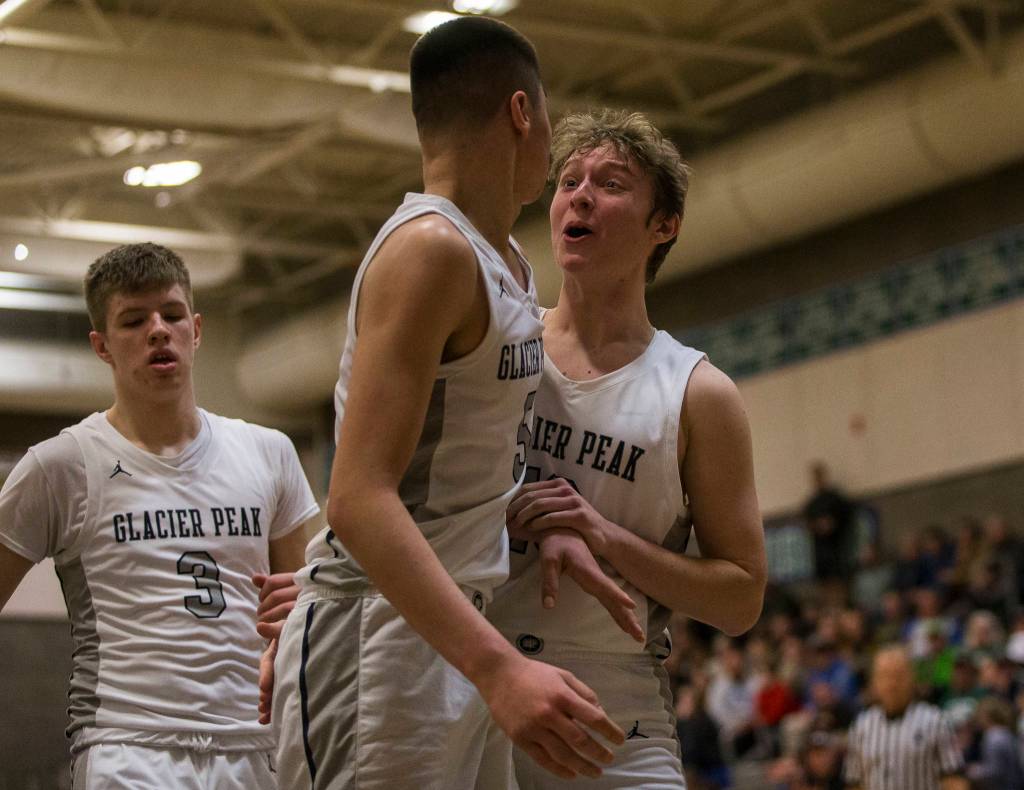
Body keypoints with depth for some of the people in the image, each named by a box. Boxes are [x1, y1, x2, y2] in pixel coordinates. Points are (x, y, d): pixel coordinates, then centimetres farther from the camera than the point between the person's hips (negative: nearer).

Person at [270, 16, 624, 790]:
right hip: (377, 638, -9)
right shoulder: (430, 248, -15)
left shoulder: (510, 264, 14)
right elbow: (359, 499, -24)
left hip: (453, 632, 9)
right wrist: (498, 665, -33)